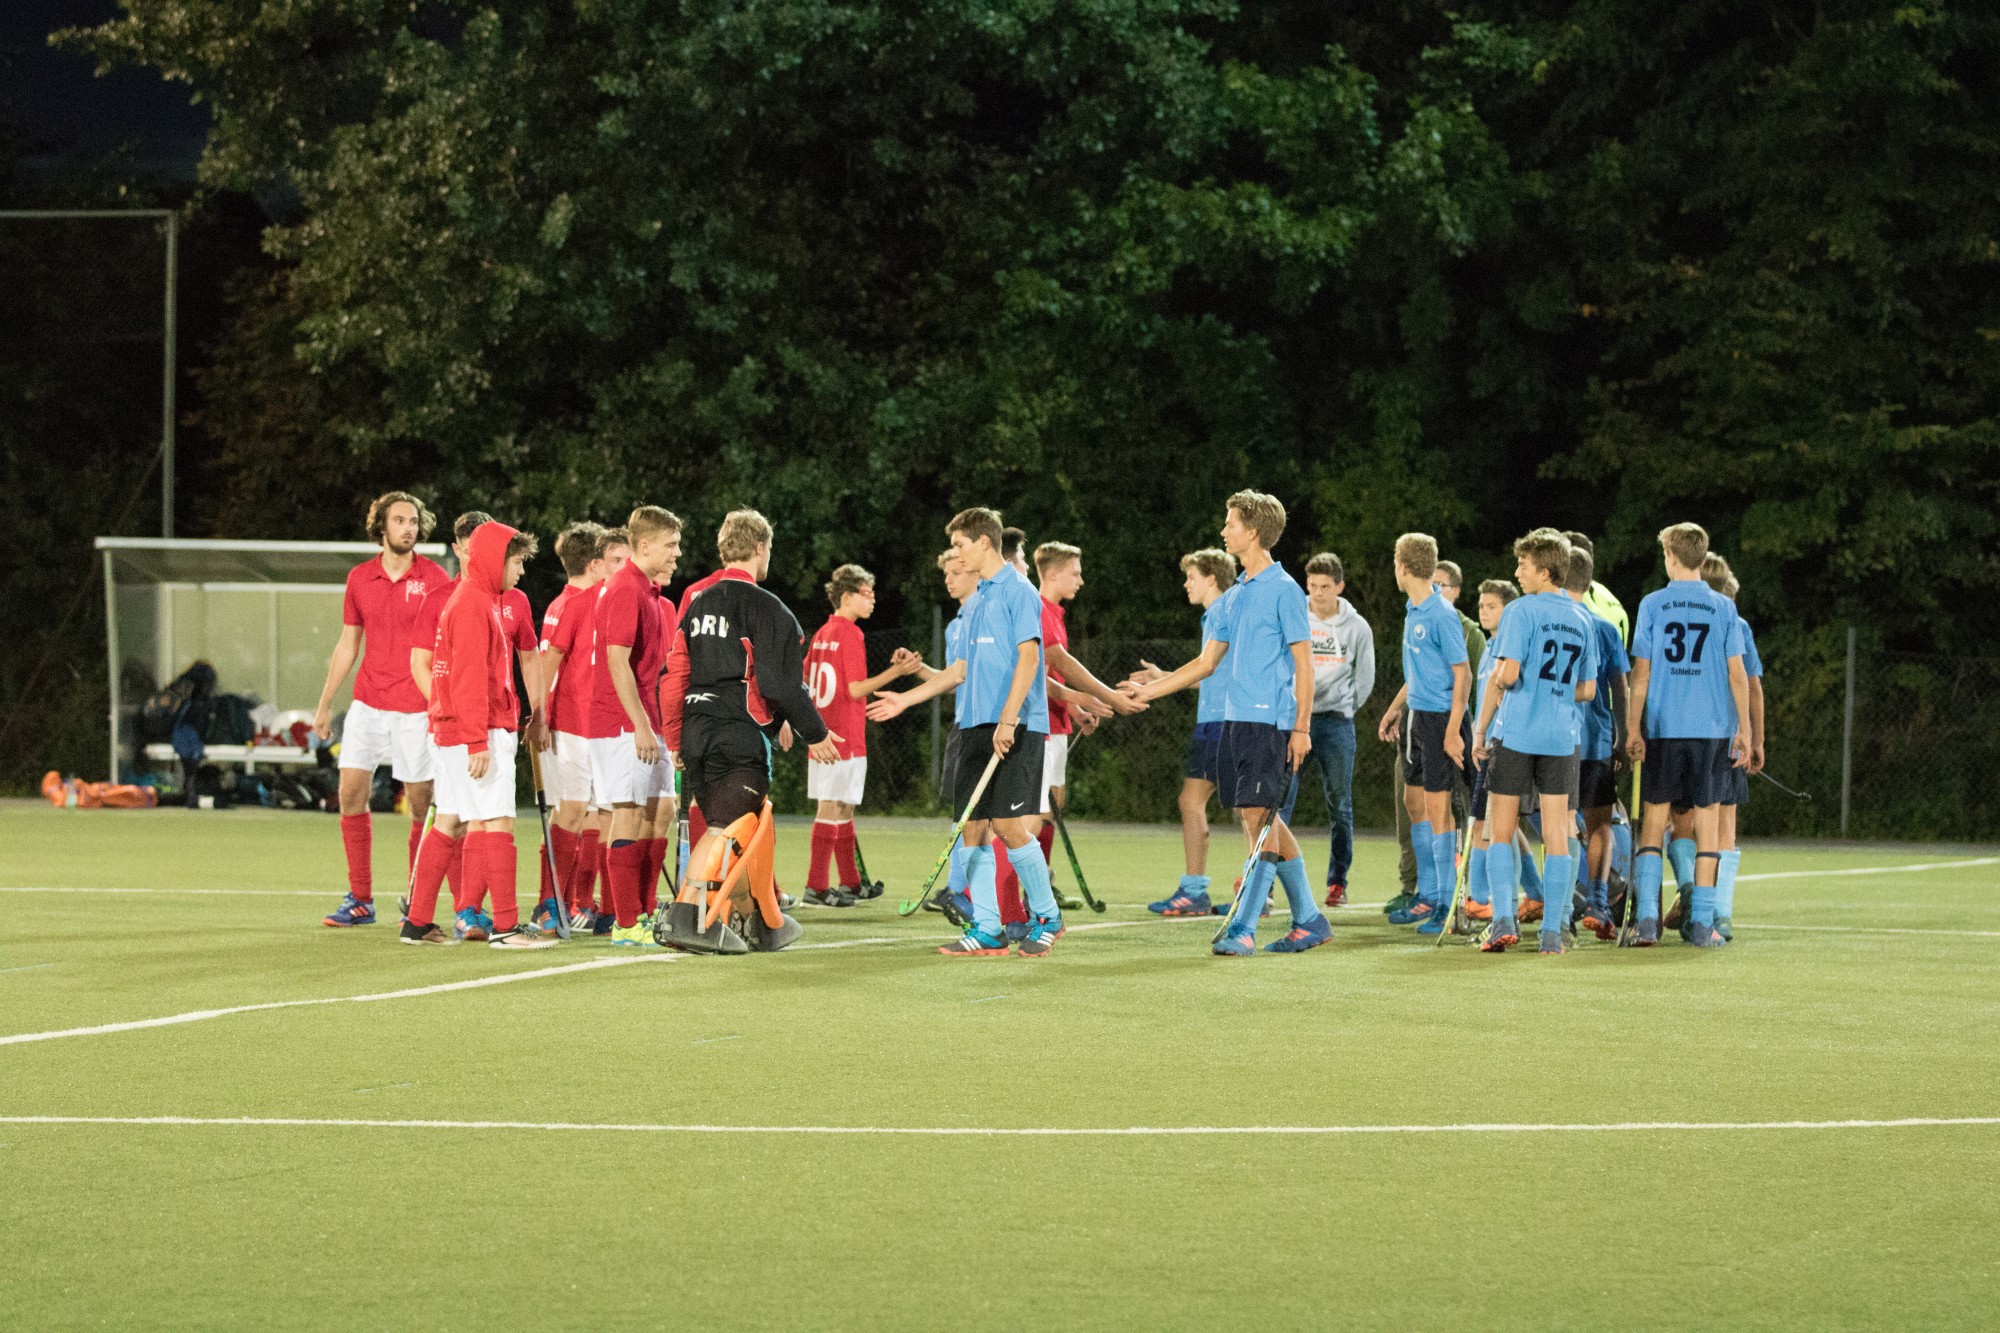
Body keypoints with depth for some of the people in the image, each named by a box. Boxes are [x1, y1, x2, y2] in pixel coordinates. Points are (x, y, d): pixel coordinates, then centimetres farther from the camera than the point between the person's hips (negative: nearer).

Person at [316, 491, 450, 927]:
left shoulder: (434, 579, -4)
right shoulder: (359, 579, 7)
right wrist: (324, 705, 16)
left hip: (416, 709, -3)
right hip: (368, 703, 4)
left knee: (420, 805, 0)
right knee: (351, 793, -3)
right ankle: (360, 900, 4)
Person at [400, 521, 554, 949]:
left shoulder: (477, 600, 19)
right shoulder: (473, 604, -12)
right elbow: (469, 678, -19)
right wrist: (478, 740, -22)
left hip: (452, 732, 10)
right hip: (480, 731, -10)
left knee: (449, 824, 11)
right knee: (496, 822, -10)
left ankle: (418, 922, 13)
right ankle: (506, 926, -13)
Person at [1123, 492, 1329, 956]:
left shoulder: (1284, 591, -7)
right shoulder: (1237, 596, 17)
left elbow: (1303, 662, -9)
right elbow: (1207, 662, 22)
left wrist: (1302, 726, -15)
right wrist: (1149, 690, 19)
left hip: (1272, 723, -8)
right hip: (1236, 721, 8)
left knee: (1258, 817, -12)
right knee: (1266, 822, 9)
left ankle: (1242, 929, -15)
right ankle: (1309, 921, 17)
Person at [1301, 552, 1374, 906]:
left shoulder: (1357, 627, 4)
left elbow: (1365, 678, 13)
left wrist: (1343, 709, 8)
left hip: (1336, 722, 1)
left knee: (1340, 804, 3)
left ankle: (1338, 881, 11)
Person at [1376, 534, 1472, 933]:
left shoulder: (1442, 616, -16)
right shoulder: (1412, 613, 11)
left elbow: (1462, 675, -16)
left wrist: (1453, 731, -21)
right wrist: (1395, 709, 26)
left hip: (1440, 719, -10)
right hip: (1416, 717, 10)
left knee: (1437, 806, -7)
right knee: (1414, 802, 14)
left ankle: (1447, 906, -3)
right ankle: (1428, 896, 24)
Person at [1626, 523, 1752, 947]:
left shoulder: (1652, 605, 1)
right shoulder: (1723, 608, 2)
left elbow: (1641, 672, -1)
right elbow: (1736, 673, 0)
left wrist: (1634, 728, 4)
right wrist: (1744, 729, 6)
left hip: (1662, 727, 0)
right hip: (1713, 727, 0)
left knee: (1653, 820, 6)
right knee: (1707, 821, 4)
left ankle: (1647, 917, -4)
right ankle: (1702, 924, 2)